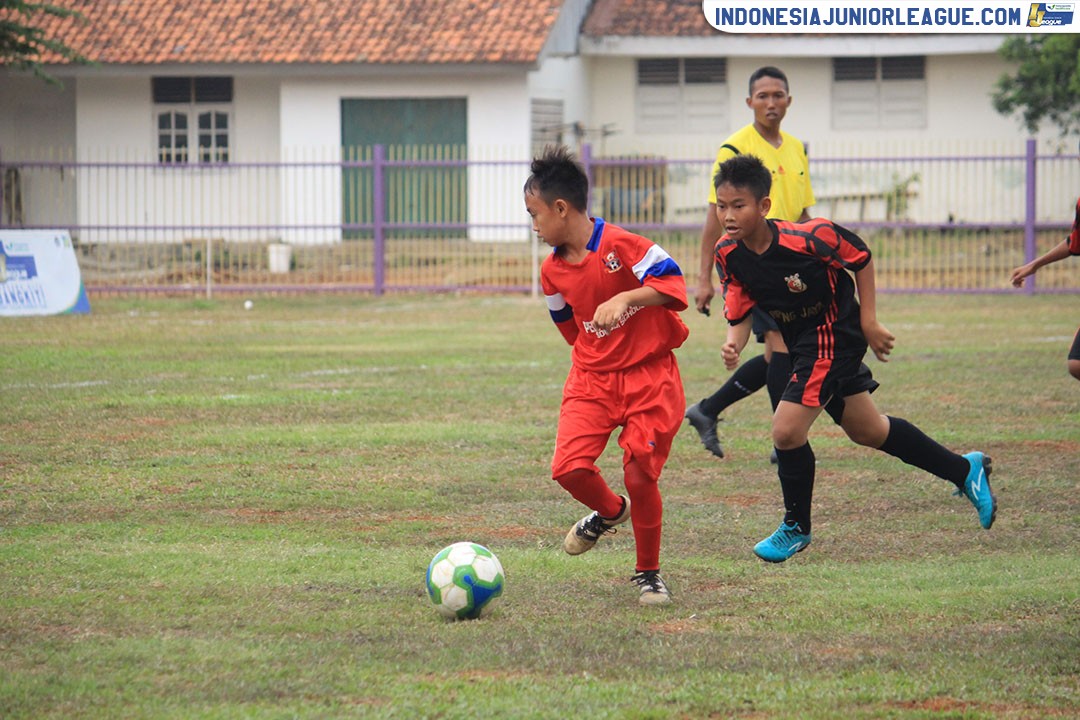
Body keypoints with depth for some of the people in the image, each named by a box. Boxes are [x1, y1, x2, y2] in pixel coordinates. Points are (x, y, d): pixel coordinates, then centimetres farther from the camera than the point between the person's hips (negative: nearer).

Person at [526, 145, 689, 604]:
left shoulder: (620, 246, -15)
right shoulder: (553, 271, 5)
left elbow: (672, 283, -22)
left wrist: (624, 298, -34)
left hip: (649, 378, -5)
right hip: (591, 380, 5)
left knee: (640, 475, -9)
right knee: (569, 467, -13)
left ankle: (648, 574, 13)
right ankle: (610, 511, 23)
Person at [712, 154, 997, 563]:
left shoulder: (807, 238, -29)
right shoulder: (728, 255, -13)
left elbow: (860, 257, -12)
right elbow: (740, 314, -6)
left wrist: (868, 321, -10)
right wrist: (733, 345, -28)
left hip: (834, 335, -7)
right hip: (800, 342, 7)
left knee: (787, 430, -16)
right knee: (866, 430, 20)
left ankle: (796, 528, 8)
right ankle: (965, 470, 38)